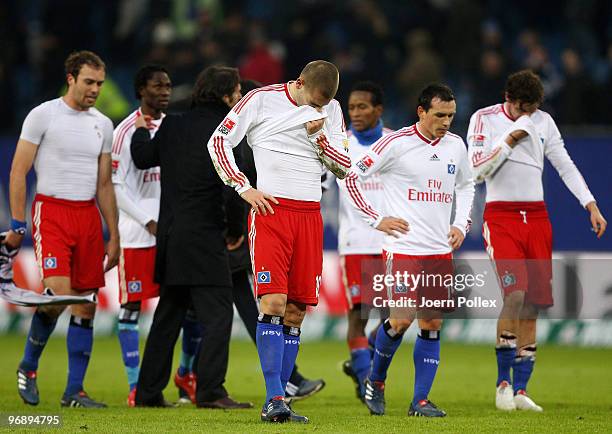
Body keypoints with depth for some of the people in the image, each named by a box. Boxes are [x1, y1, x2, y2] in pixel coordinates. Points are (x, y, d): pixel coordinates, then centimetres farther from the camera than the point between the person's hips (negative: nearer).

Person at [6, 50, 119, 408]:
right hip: (51, 212, -5)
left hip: (88, 216, 5)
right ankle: (28, 367, 6)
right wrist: (17, 224, -7)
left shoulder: (103, 125, 13)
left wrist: (114, 235, 15)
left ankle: (74, 391, 6)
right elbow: (19, 171, -2)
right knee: (59, 294, -18)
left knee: (86, 306, 1)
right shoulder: (43, 116, -3)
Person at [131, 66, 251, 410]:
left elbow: (143, 158, 19)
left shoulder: (174, 125, 8)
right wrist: (237, 228, 3)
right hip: (205, 237, -7)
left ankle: (149, 391, 17)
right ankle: (210, 391, -13)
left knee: (168, 315, 15)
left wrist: (141, 131, 38)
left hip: (170, 237, 7)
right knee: (217, 314, -5)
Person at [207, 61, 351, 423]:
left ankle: (275, 402, 6)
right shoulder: (262, 100, -2)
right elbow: (219, 142, 0)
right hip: (271, 209, -4)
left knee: (296, 311, 2)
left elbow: (344, 167, 11)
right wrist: (244, 187, -7)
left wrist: (320, 137, -6)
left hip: (310, 215, 4)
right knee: (273, 303, -15)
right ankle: (275, 398, -17)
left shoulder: (332, 110, 10)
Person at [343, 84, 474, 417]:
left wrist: (460, 224, 14)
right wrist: (376, 219, -9)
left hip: (441, 251, 5)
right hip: (403, 248, -5)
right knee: (402, 318, -13)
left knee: (432, 324, 2)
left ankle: (420, 399, 8)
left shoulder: (455, 145, 9)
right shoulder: (396, 143, -9)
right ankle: (375, 381, 12)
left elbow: (466, 185, 28)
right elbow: (353, 177, -5)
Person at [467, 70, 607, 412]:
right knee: (515, 293, -21)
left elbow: (565, 165, 10)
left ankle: (520, 390, 5)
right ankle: (503, 381, -9)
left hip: (537, 217, 4)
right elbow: (477, 170, -9)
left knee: (532, 305, 1)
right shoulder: (484, 119, -2)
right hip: (501, 216, -4)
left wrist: (591, 205, 3)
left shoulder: (544, 122, 9)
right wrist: (509, 141, -15)